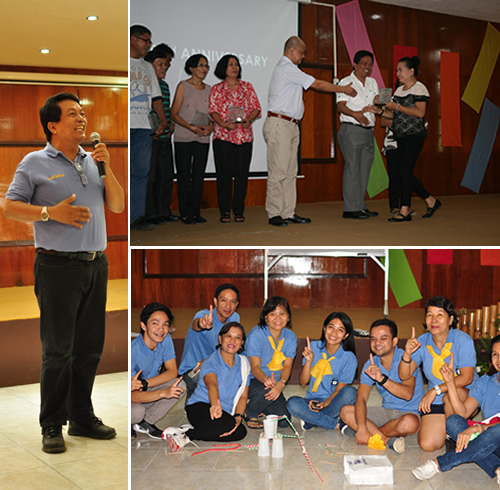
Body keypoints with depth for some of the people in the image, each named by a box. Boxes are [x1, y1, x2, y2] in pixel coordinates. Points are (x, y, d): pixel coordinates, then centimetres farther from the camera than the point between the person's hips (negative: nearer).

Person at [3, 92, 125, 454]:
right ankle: (52, 426, 9)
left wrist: (107, 168, -1)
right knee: (58, 350, -2)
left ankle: (82, 417, 22)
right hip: (58, 265, -5)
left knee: (90, 347, 10)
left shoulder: (92, 161, 14)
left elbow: (118, 206, 11)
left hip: (96, 264, 5)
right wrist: (51, 213, -17)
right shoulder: (35, 163, -1)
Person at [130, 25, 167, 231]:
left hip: (143, 127, 5)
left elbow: (155, 96, 22)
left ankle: (137, 217, 3)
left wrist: (163, 120, 9)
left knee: (141, 172, 1)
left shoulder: (148, 67, 23)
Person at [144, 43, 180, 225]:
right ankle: (149, 213, 4)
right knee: (150, 176, -4)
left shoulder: (165, 86, 16)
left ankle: (164, 211, 19)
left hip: (165, 137, 8)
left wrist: (170, 123, 8)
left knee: (167, 175, 10)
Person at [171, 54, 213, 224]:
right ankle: (185, 213, 6)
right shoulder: (183, 86, 0)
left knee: (199, 176, 4)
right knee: (184, 176, -1)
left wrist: (210, 127, -7)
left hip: (203, 138, 4)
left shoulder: (208, 89, 13)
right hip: (183, 138, -4)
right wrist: (190, 127, -17)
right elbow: (174, 113, -4)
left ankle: (195, 212, 12)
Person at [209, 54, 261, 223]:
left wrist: (249, 120, -10)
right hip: (223, 135, -2)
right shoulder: (216, 89, 9)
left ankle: (239, 211, 6)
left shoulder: (247, 87, 14)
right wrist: (224, 123, -17)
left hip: (245, 135, 2)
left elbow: (256, 107, 10)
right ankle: (224, 211, 2)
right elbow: (213, 110, 0)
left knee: (242, 174, 0)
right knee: (224, 174, -4)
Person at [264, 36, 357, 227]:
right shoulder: (286, 68, -10)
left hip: (291, 125, 10)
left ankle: (288, 212, 9)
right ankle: (274, 214, -7)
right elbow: (317, 84, -8)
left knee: (290, 172, 7)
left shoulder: (288, 69, 23)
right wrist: (344, 89, 1)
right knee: (278, 171, -9)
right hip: (279, 124, -10)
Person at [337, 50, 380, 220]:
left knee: (364, 169, 7)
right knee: (352, 168, -8)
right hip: (351, 130, -7)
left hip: (368, 131, 7)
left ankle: (360, 206, 13)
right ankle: (350, 208, -7)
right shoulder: (346, 82, -1)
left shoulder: (372, 82, 18)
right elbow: (340, 105, -11)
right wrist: (355, 114, -29)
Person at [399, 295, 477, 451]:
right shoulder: (422, 342, 0)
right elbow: (404, 375, -2)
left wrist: (436, 390, -26)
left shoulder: (463, 340, -12)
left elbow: (467, 378, -20)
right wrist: (407, 354, -21)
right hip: (436, 402, 3)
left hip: (465, 398, -3)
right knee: (427, 445, -16)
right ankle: (443, 429, 18)